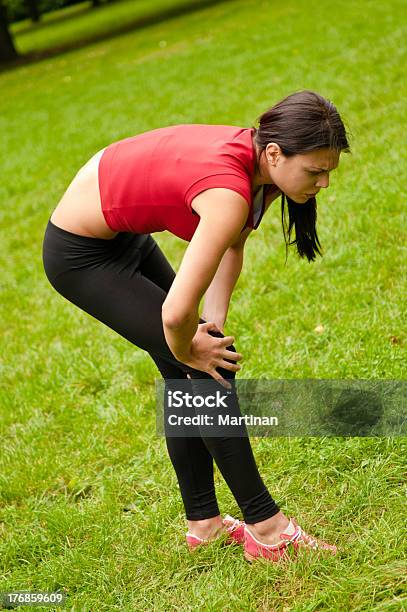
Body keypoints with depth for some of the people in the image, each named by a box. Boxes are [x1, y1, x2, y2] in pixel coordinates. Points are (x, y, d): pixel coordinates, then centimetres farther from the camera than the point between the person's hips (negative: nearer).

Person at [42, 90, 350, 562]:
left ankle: (203, 523, 24)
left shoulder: (254, 155, -10)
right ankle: (266, 529, 3)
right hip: (80, 254, -9)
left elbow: (232, 244, 4)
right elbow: (175, 312, -40)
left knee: (190, 376, 11)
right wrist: (188, 350, -18)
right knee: (207, 373, -8)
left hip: (124, 234, 9)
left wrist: (213, 325, -6)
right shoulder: (229, 191, -36)